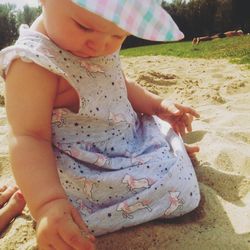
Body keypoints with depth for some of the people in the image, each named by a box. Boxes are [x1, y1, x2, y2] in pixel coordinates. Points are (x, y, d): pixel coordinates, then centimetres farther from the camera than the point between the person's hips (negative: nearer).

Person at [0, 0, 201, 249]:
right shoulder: (33, 63, -28)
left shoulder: (101, 47, -1)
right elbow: (28, 137, -33)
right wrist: (46, 203, -45)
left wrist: (157, 105, 2)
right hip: (91, 175, -8)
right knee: (176, 185, -12)